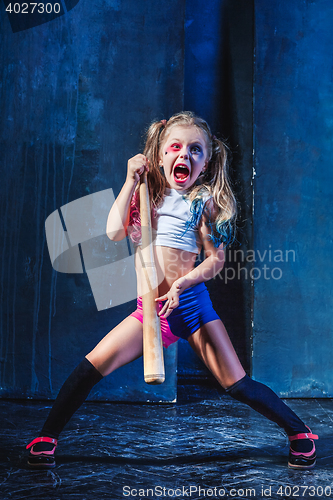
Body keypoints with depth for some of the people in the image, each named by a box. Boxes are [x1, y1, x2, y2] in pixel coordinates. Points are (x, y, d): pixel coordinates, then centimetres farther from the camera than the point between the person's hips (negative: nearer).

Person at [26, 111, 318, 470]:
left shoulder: (202, 200, 0)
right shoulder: (145, 193, 10)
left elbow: (216, 259, -3)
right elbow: (114, 231, -6)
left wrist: (183, 283, -20)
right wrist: (131, 180, -3)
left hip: (190, 302, -3)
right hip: (149, 309, 3)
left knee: (237, 384, -2)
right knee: (92, 366, -7)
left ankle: (299, 432, 17)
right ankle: (46, 438, 7)